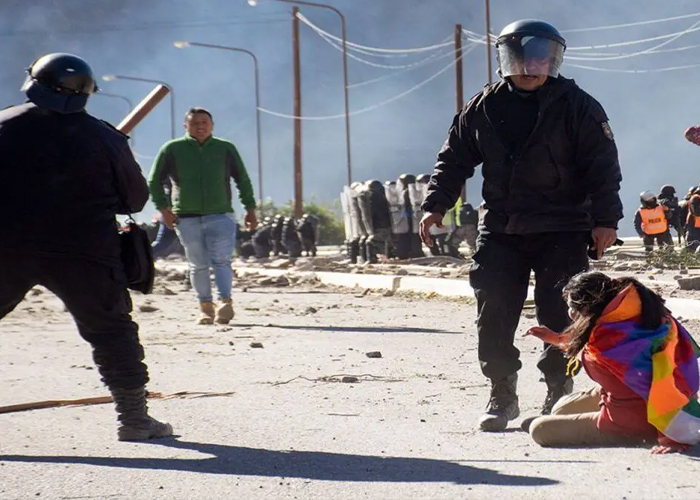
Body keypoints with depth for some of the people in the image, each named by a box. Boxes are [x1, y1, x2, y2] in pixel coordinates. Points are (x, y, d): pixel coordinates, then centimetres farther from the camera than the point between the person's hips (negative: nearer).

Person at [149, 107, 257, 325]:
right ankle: (206, 308, 10)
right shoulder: (172, 150, 5)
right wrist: (164, 209, 0)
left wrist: (250, 208, 9)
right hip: (187, 219, 0)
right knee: (198, 265, 3)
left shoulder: (226, 149, 8)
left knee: (222, 261, -13)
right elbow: (154, 181, 9)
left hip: (221, 216, 0)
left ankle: (225, 303, -21)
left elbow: (243, 179, 14)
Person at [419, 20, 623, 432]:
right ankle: (502, 396, 12)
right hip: (501, 230, 3)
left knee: (558, 317, -5)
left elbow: (603, 166, -6)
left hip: (562, 232, -3)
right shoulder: (484, 108, 8)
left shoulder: (576, 106, -3)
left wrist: (605, 219, -14)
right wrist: (436, 206, 5)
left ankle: (559, 396, 9)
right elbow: (455, 159, 14)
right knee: (494, 315, -1)